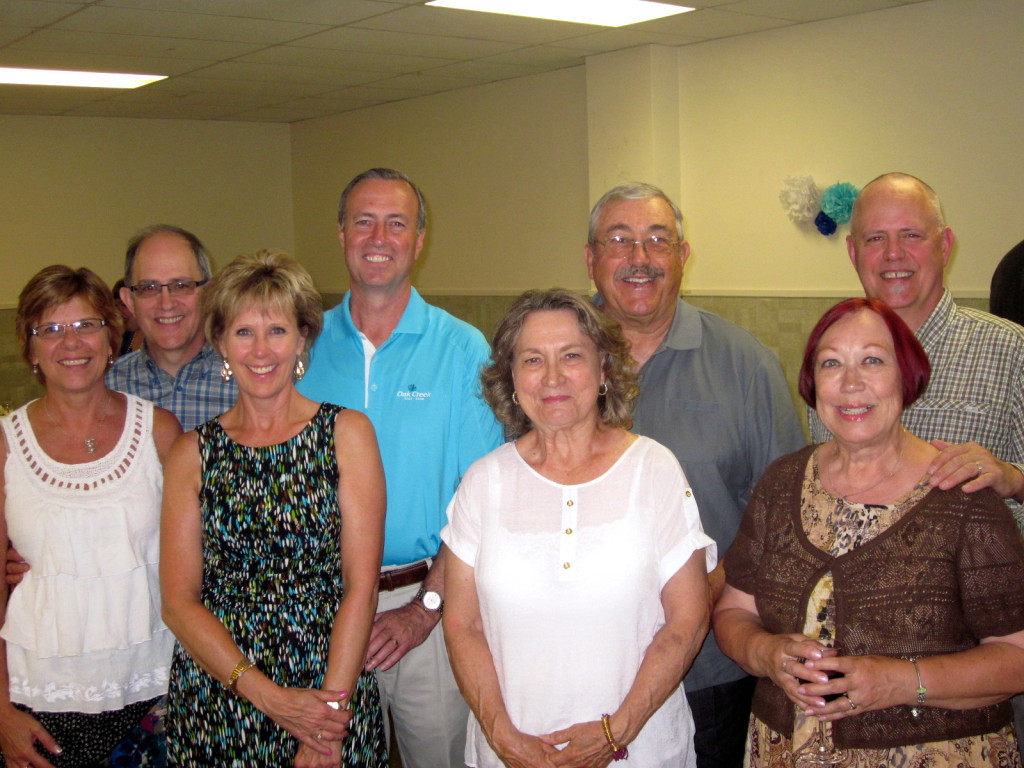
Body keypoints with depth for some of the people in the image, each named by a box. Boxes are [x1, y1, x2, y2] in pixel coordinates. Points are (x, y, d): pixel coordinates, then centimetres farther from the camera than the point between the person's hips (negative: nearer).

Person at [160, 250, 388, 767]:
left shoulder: (346, 433, -2)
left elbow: (360, 587, -7)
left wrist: (332, 710, -14)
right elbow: (178, 600, -2)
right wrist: (269, 696, -12)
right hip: (214, 696, 2)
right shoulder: (193, 452, 2)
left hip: (330, 689, -1)